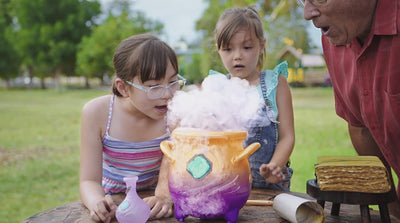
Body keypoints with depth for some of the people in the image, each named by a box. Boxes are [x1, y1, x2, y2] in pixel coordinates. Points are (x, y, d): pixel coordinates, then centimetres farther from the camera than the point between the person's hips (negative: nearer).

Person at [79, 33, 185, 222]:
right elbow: (89, 180, -13)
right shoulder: (96, 113, -12)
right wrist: (97, 202, -34)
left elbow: (168, 176, -15)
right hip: (112, 204, -1)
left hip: (151, 202, 1)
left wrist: (163, 197, -37)